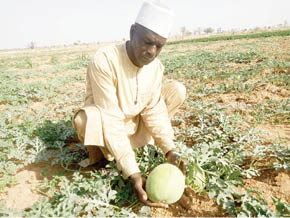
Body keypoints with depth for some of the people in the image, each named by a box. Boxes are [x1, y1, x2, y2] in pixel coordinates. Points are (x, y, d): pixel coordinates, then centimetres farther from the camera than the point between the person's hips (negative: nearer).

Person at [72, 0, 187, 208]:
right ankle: (97, 154, -5)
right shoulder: (104, 60, -31)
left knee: (177, 90, -9)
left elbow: (154, 110, -11)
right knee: (90, 117, -41)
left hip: (135, 127, 5)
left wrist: (169, 150, -23)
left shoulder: (156, 66, -12)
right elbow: (111, 121, -34)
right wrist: (133, 174, -37)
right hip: (106, 129, -4)